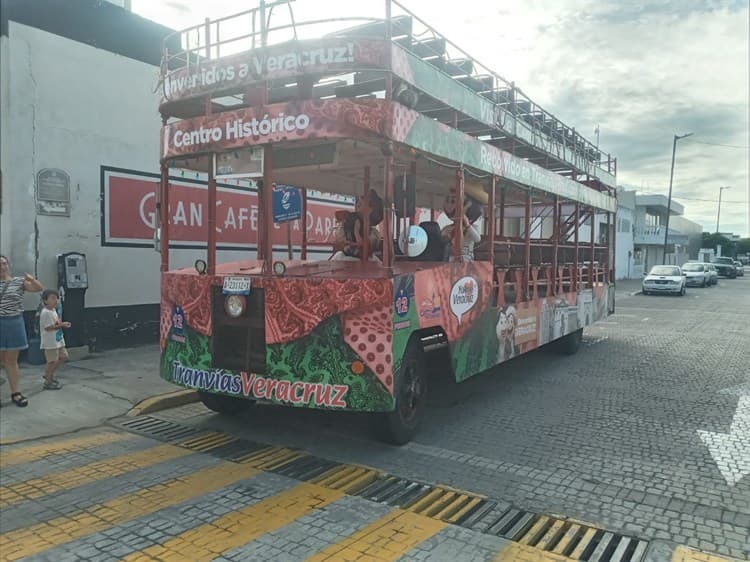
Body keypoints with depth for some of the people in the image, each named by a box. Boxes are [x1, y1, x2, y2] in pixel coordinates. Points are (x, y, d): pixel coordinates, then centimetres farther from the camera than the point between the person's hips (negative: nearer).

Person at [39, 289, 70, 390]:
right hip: (50, 342, -10)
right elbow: (48, 327, -23)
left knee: (63, 356, 16)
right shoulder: (45, 313, -18)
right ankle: (48, 382, 8)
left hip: (58, 340, 10)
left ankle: (49, 375, 30)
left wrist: (62, 324, 6)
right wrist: (61, 325, -23)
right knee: (52, 361, -4)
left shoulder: (53, 310, 13)